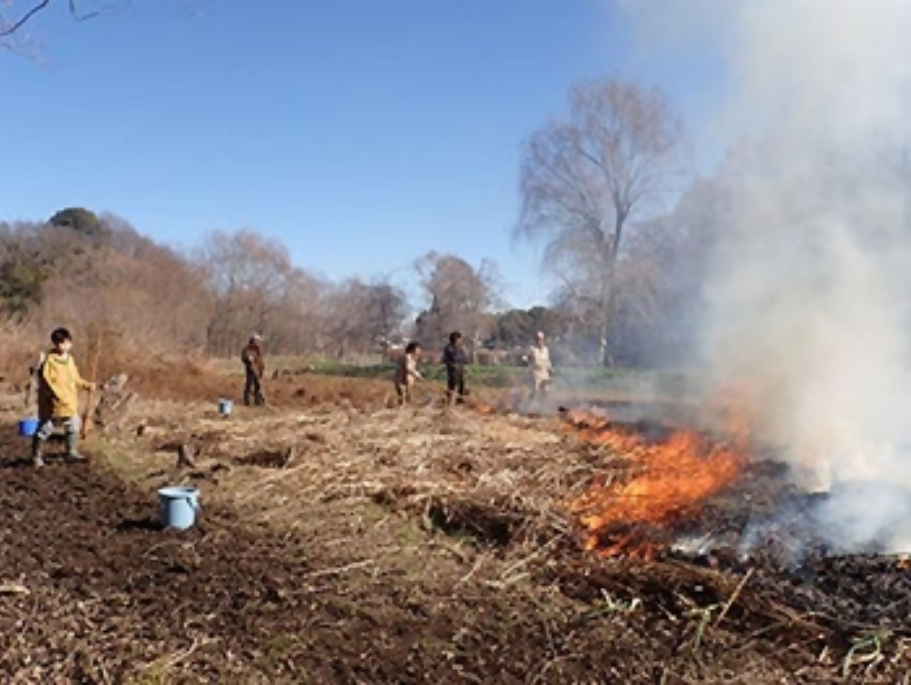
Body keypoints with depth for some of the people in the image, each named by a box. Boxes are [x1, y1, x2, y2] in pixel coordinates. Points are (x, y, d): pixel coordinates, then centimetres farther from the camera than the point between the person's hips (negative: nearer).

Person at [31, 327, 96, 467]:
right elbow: (45, 380, -20)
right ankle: (36, 456, 15)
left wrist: (87, 385, 4)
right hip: (52, 404, -7)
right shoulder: (49, 360, -15)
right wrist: (56, 395, -27)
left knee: (73, 428, 15)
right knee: (44, 430, 2)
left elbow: (76, 379, 18)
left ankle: (72, 452, 30)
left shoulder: (70, 359, 9)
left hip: (70, 404, 7)